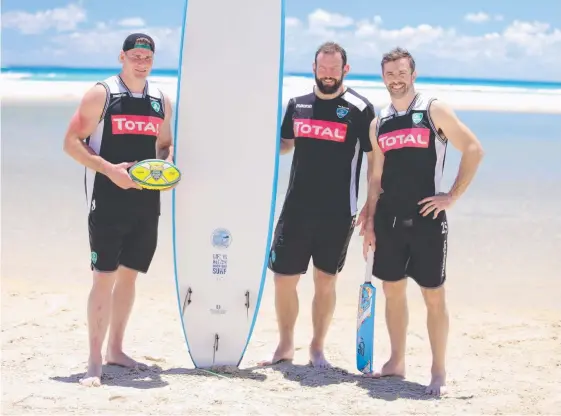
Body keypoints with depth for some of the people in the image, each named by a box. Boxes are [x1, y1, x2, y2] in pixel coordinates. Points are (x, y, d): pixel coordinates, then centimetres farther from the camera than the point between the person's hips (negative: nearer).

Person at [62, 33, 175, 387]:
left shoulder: (161, 101, 11)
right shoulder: (101, 94, -6)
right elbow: (71, 142, -8)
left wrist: (167, 165, -2)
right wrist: (109, 169, -20)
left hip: (147, 201, 6)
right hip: (108, 201, -6)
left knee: (129, 275, 13)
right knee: (104, 277, -8)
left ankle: (115, 349, 25)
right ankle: (95, 361, -5)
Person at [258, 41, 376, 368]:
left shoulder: (359, 109, -5)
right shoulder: (297, 104, 9)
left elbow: (376, 159, -4)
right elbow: (284, 144, 22)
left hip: (338, 213, -3)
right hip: (296, 209, 4)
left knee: (325, 280, 6)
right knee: (284, 277, 4)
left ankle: (318, 348, 19)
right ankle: (285, 347, 20)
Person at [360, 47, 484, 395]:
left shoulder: (434, 111, -4)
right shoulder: (379, 124, 11)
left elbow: (474, 150, -7)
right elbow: (377, 177, 15)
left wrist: (452, 197, -10)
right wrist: (370, 221, 9)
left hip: (426, 219, -5)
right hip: (389, 219, 5)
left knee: (434, 295, -1)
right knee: (392, 290, 11)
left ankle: (439, 372, 6)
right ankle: (397, 362, 24)